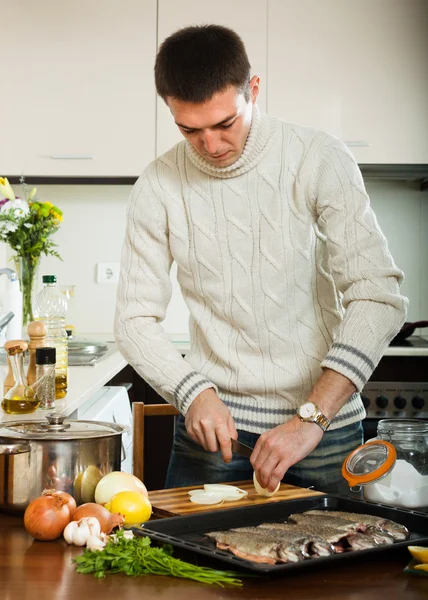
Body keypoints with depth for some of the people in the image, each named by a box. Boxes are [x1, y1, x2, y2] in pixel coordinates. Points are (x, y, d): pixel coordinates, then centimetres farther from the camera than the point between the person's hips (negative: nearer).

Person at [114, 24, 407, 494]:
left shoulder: (320, 160, -11)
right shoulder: (158, 187, -4)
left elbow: (378, 297, -17)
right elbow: (136, 319, 1)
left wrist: (312, 417, -25)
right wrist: (194, 393, -17)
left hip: (325, 427, -1)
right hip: (211, 421, 1)